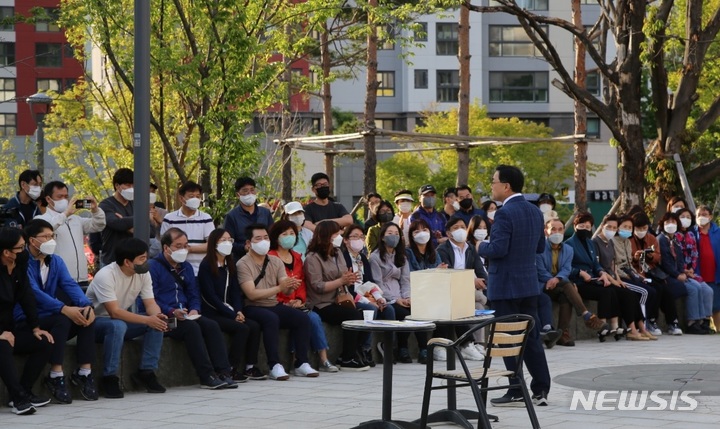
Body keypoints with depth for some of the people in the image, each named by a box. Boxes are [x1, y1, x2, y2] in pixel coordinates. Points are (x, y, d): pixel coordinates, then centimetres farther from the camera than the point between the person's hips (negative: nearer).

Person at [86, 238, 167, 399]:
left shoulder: (143, 274, -6)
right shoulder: (105, 276, -27)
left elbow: (151, 303, -8)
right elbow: (115, 312, -33)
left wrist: (158, 316, -33)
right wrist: (147, 319, -37)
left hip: (122, 320, 7)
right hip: (96, 322, -7)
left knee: (157, 323, -17)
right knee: (117, 326, -40)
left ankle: (146, 372, -9)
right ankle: (109, 378, -26)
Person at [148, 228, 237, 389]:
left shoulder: (186, 267, 20)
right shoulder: (153, 267, -5)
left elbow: (193, 294, 22)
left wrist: (194, 310, -1)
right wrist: (172, 312, -24)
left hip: (185, 316, 7)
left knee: (212, 325, -19)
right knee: (191, 327, -32)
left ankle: (223, 372, -27)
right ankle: (207, 377, -35)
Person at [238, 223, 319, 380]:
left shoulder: (276, 261, 10)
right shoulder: (243, 264, -8)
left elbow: (286, 291, 1)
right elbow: (251, 294, -20)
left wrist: (291, 287, -25)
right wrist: (279, 288, -27)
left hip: (275, 306, 6)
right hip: (253, 308, -6)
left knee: (303, 318, -16)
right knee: (272, 319, -36)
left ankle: (301, 364, -14)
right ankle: (275, 366, -34)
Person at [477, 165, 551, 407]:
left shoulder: (505, 214, -17)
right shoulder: (535, 212, 9)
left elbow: (498, 249, -22)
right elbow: (540, 247, 16)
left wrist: (481, 248, -4)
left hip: (506, 286, -8)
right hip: (529, 284, 8)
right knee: (531, 337, 11)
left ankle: (516, 393, 1)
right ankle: (541, 389, 11)